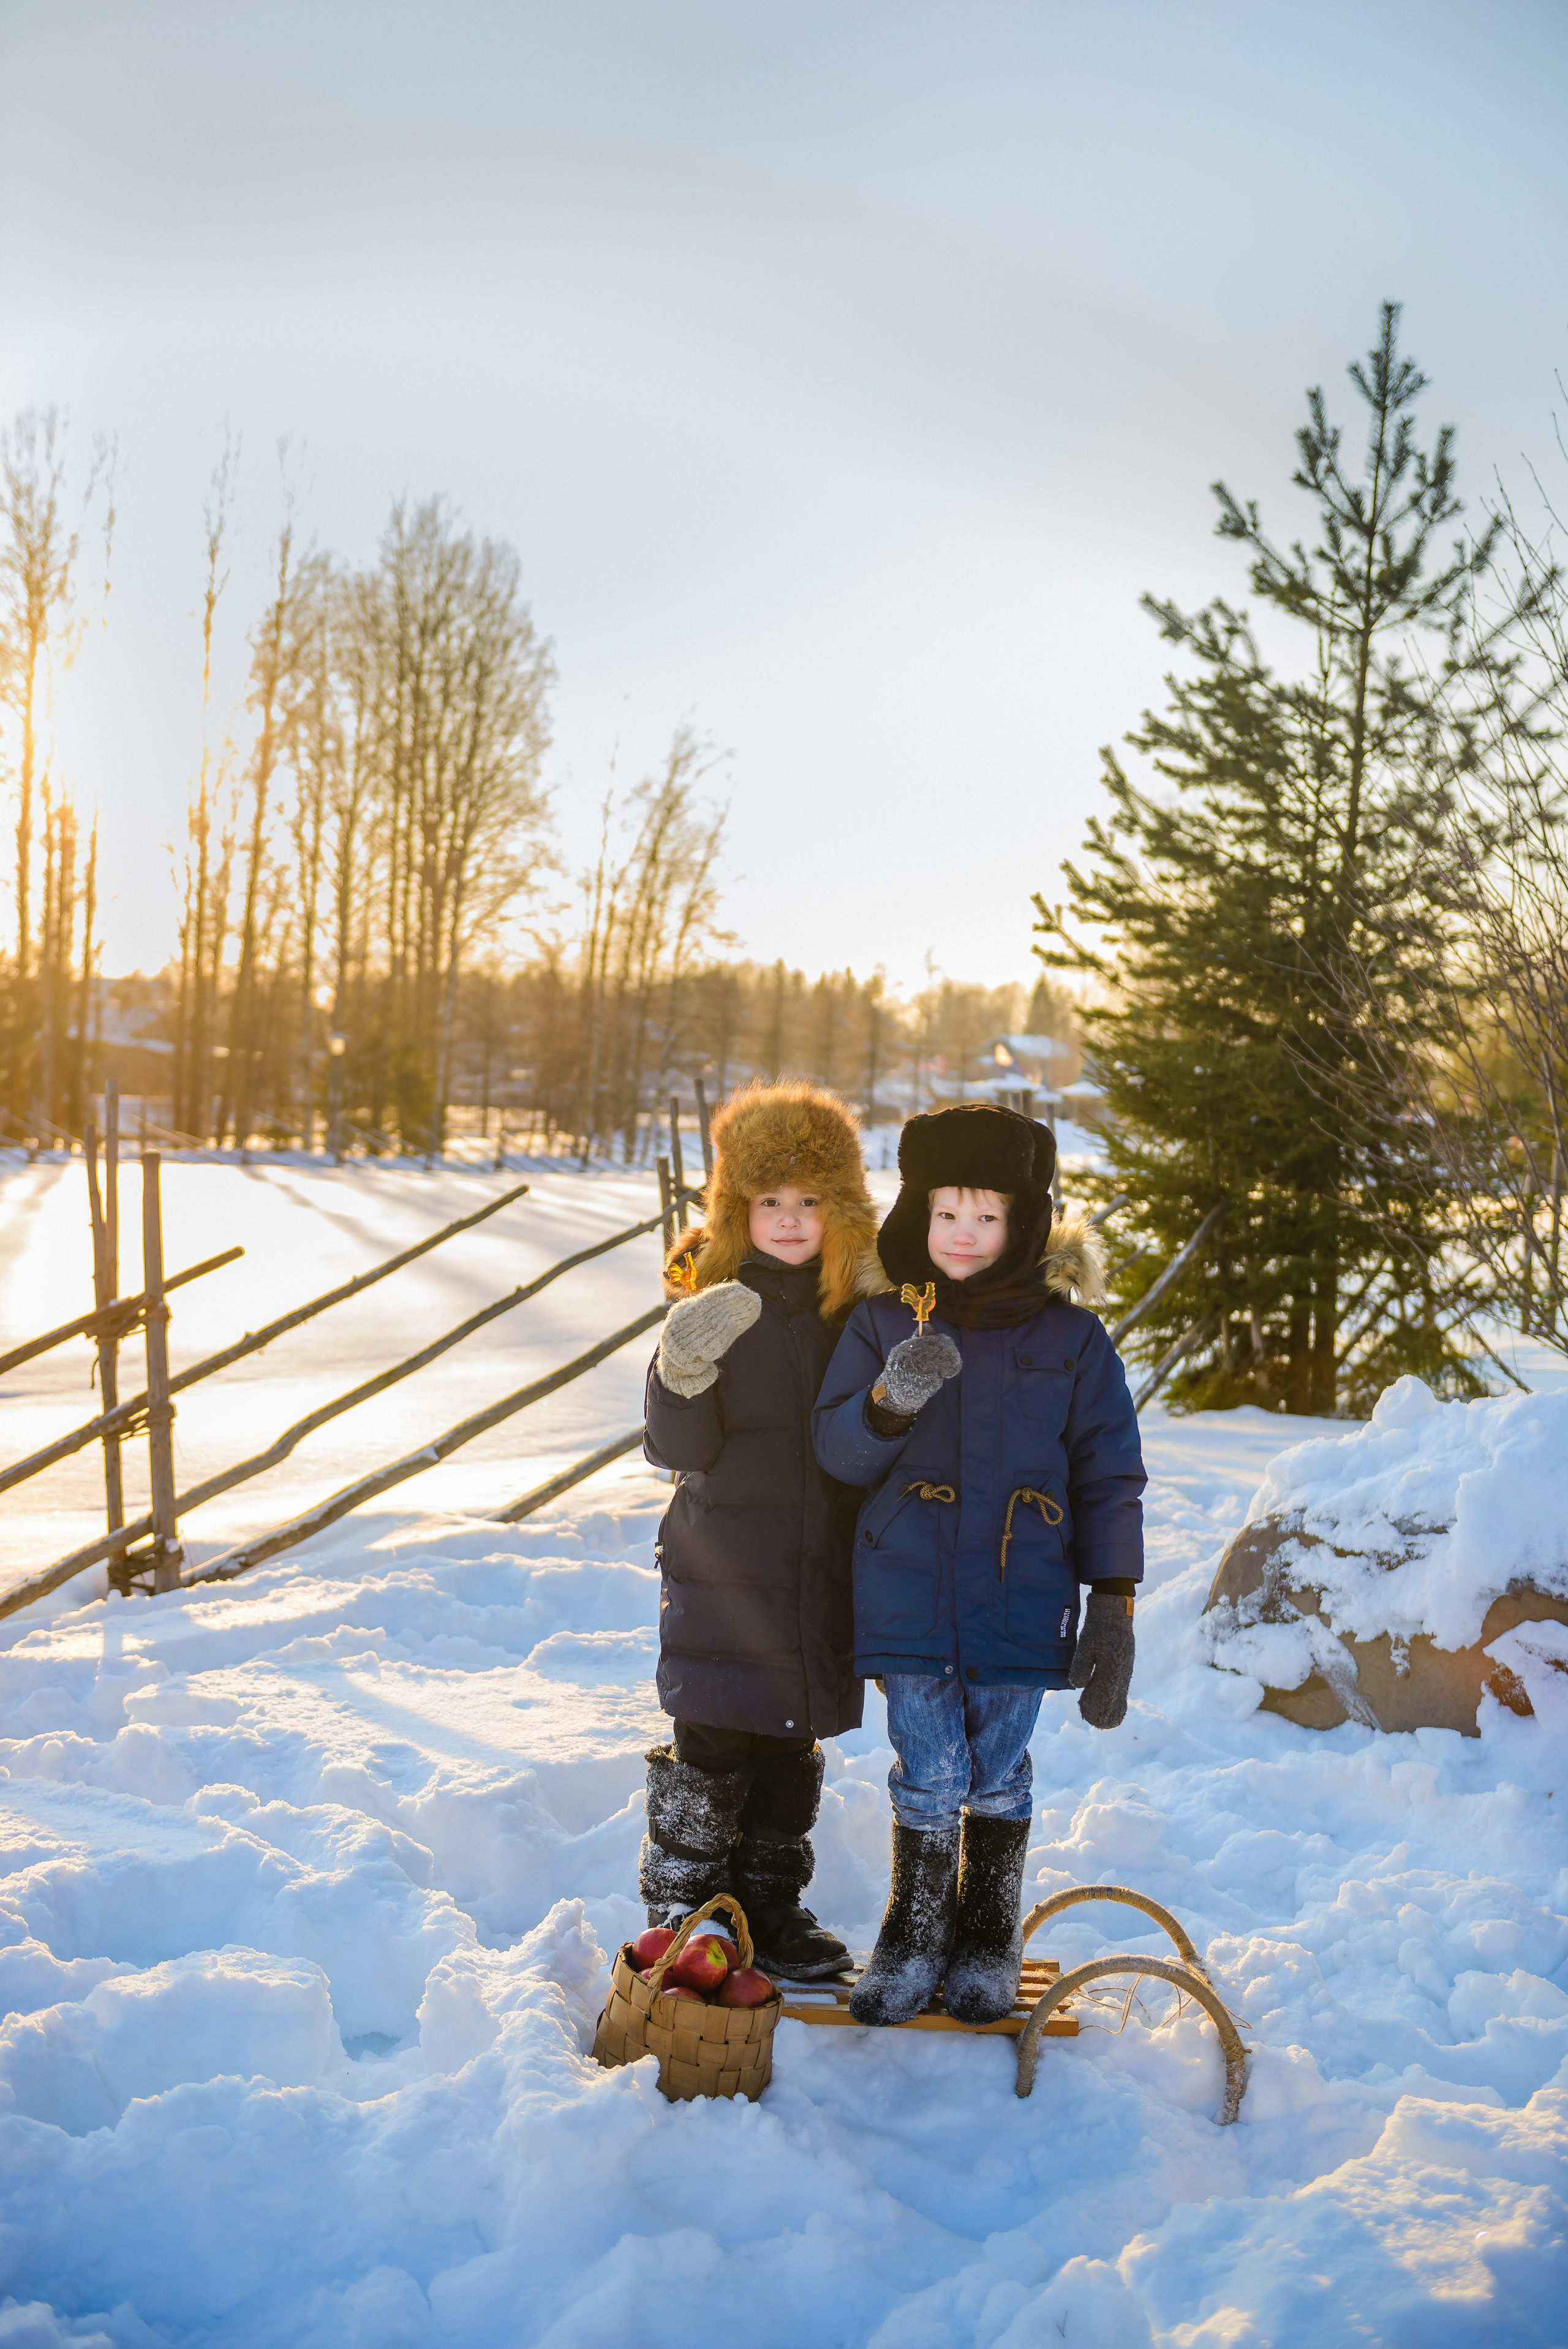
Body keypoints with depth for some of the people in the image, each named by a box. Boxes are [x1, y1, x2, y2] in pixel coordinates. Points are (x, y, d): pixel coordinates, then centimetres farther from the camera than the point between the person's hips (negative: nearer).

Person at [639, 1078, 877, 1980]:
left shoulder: (857, 1313, 4)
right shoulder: (714, 1307, -7)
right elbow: (678, 1449, -13)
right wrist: (685, 1377, -31)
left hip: (819, 1575, 4)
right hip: (722, 1573, -4)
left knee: (793, 1746, 14)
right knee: (711, 1745, 1)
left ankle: (770, 1906, 30)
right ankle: (681, 1918, 18)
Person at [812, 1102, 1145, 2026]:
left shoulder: (1070, 1336, 0)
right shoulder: (882, 1323, 3)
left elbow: (1109, 1474, 4)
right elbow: (840, 1451, 1)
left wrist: (1114, 1600, 1)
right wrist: (891, 1402, -20)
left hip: (1020, 1597, 0)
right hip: (908, 1593, 1)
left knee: (998, 1776, 11)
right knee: (927, 1777, 5)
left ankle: (990, 1940, 30)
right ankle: (916, 1935, 26)